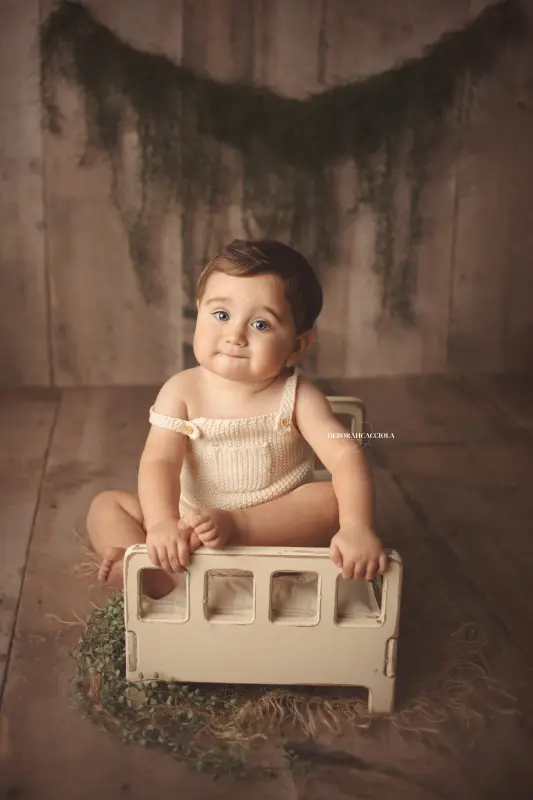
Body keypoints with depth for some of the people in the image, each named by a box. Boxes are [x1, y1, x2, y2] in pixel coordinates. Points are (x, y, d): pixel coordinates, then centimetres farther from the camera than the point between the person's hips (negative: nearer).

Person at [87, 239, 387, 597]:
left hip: (277, 530, -1)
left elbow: (346, 455, -24)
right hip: (193, 524, 2)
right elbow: (159, 461, -20)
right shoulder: (183, 391, -10)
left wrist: (356, 527, -41)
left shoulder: (296, 397, -13)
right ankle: (164, 583, -32)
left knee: (333, 499, -25)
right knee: (106, 506, -10)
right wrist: (162, 524, -40)